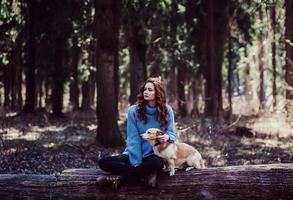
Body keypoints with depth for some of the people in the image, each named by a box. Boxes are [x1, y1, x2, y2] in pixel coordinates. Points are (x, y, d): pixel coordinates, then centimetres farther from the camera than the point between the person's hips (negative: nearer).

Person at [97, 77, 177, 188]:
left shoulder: (167, 110, -2)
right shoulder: (134, 110, -4)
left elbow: (172, 135, 1)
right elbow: (133, 138, -8)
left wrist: (167, 137, -26)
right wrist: (136, 162, -19)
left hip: (155, 155, -1)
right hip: (135, 154, 1)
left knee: (157, 163, -40)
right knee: (104, 162, -22)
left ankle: (119, 178, -25)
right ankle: (146, 174, -26)